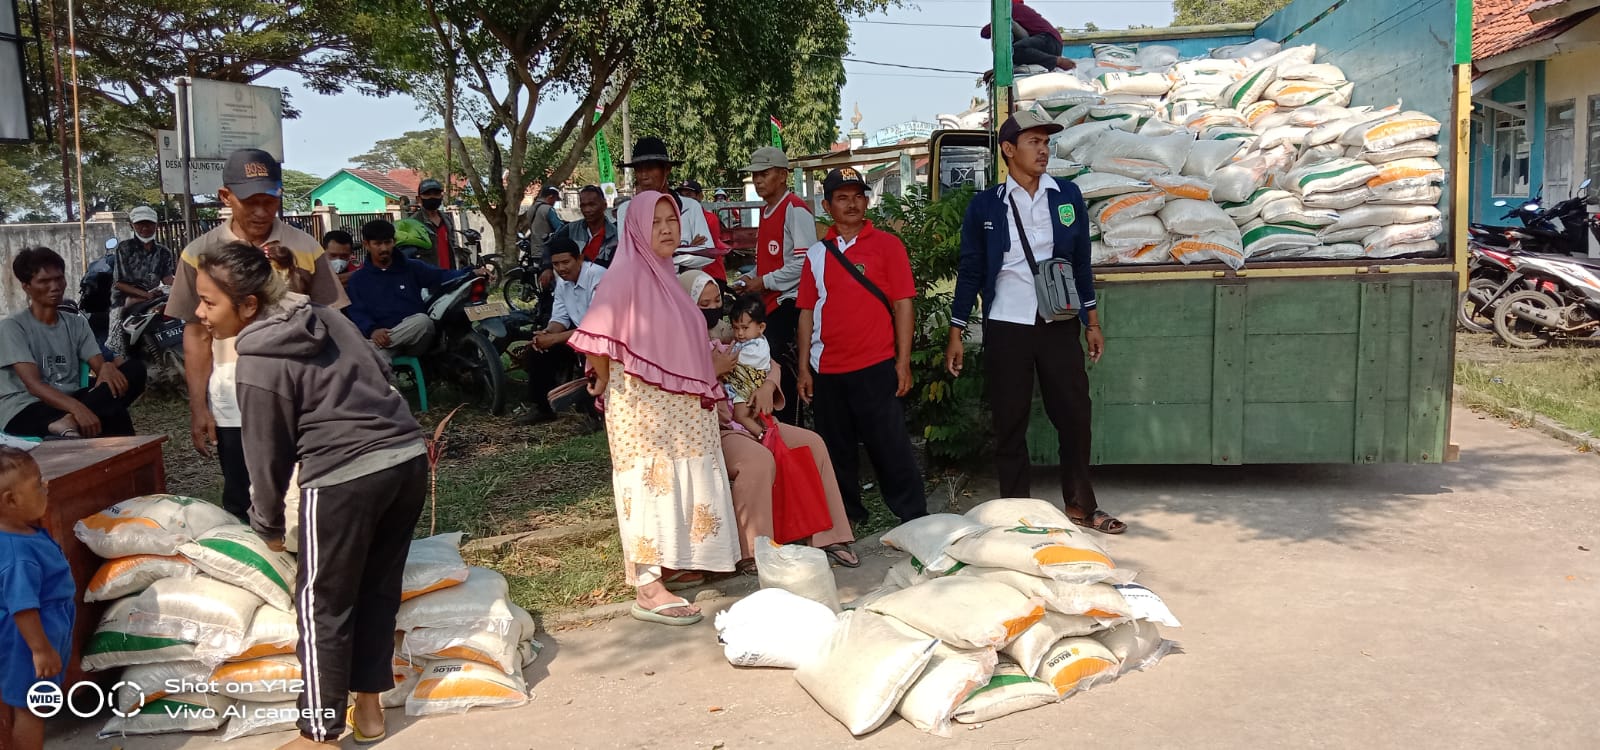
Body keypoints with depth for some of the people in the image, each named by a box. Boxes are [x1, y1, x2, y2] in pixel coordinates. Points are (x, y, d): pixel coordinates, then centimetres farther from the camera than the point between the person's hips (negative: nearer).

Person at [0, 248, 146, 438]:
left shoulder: (77, 323, 17)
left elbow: (98, 364, 4)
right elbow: (33, 384, -16)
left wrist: (107, 367, -25)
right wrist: (76, 407, -36)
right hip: (26, 411, -6)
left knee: (135, 369, -23)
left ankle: (69, 422, -35)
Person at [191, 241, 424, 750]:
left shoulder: (259, 365, -8)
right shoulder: (326, 317, 11)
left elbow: (269, 455, 0)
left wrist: (267, 524, 15)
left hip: (345, 480, -8)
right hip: (408, 457, 8)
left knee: (323, 606, 7)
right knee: (378, 589, 19)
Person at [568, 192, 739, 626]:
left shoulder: (667, 275, 12)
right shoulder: (627, 273, -13)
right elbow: (595, 337, -19)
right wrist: (606, 383, -8)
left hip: (679, 405, 8)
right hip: (640, 403, -8)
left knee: (675, 485, 13)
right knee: (649, 485, -6)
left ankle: (672, 563, 27)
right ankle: (648, 589, -3)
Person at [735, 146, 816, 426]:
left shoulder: (795, 209, -11)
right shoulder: (767, 210, 18)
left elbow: (805, 262, -19)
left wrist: (763, 282, -15)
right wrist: (749, 280, 9)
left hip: (789, 302, -9)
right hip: (769, 305, 9)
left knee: (784, 373, -8)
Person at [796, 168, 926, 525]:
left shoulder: (886, 244, 1)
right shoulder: (817, 254, 10)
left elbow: (903, 304, -2)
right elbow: (807, 311, 10)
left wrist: (903, 361, -8)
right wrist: (804, 367, 6)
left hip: (876, 368, -3)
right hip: (826, 371, 4)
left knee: (890, 445, -1)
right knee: (836, 450, 11)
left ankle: (914, 518, 10)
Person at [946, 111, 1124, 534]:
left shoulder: (1067, 196, 5)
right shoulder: (985, 206, -1)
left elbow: (1081, 262, 10)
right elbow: (970, 272, 2)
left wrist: (1092, 323, 9)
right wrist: (956, 334, 0)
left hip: (1059, 325, 2)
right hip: (1006, 328, -2)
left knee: (1074, 413, 3)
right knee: (1010, 422, 4)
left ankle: (1081, 505, 18)